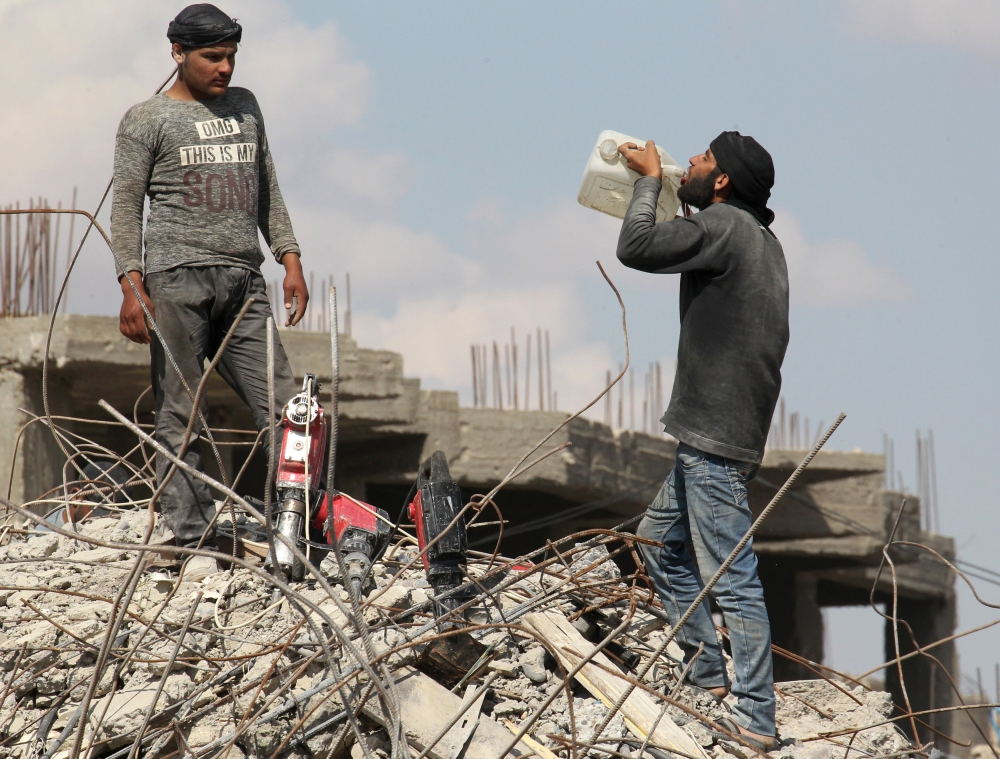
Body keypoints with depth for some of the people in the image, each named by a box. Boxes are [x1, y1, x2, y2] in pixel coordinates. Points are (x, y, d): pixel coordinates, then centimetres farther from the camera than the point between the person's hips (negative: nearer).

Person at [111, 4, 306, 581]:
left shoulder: (245, 107, 20)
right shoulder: (147, 120, 4)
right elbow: (127, 206, 0)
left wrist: (290, 258, 14)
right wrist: (131, 284, -10)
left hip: (245, 282, 5)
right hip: (178, 278, -5)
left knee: (285, 407, -4)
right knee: (180, 415, -5)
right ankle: (196, 545, -2)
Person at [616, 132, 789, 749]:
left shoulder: (724, 226, -13)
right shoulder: (762, 241, 17)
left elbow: (635, 248, -18)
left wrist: (651, 179, -2)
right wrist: (655, 184, 29)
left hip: (716, 442, -11)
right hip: (712, 436, 11)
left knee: (731, 577, -11)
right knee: (660, 538, 24)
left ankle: (756, 718, -11)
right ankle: (710, 676, 25)